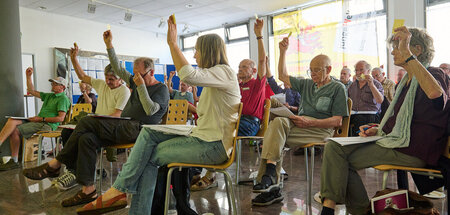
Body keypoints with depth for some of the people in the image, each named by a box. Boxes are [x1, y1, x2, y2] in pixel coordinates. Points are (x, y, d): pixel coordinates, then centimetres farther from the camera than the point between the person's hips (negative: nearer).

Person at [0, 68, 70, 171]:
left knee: (15, 130, -21)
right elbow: (32, 91, 30)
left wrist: (42, 119, -14)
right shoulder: (49, 96, 25)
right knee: (12, 121, -11)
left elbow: (60, 118, -15)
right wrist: (28, 76, 20)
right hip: (39, 121, 9)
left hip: (47, 125, -9)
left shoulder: (63, 98, -4)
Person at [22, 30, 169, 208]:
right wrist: (109, 45, 18)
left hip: (138, 130, -8)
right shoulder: (136, 82, 24)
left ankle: (55, 164, -12)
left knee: (87, 122, -22)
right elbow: (118, 70, 23)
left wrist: (141, 86, -11)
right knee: (86, 138, -18)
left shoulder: (161, 89, 2)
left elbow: (150, 110, -13)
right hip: (125, 128, 8)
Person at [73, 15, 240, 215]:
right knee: (148, 133, -3)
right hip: (202, 138, 9)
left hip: (213, 146, -9)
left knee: (151, 155, -9)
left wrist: (172, 43, -23)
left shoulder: (224, 72, -10)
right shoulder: (214, 76, 23)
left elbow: (189, 75, -30)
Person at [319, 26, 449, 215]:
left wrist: (407, 54, -35)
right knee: (334, 147, -9)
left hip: (411, 150, -9)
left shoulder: (434, 74, -7)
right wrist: (378, 130, 9)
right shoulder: (406, 81, 22)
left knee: (342, 158, -16)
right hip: (395, 141, 9)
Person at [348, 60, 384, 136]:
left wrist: (371, 84, -19)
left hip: (369, 118, -3)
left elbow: (380, 101, -12)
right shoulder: (352, 85, 21)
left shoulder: (376, 84, 7)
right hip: (353, 118, 3)